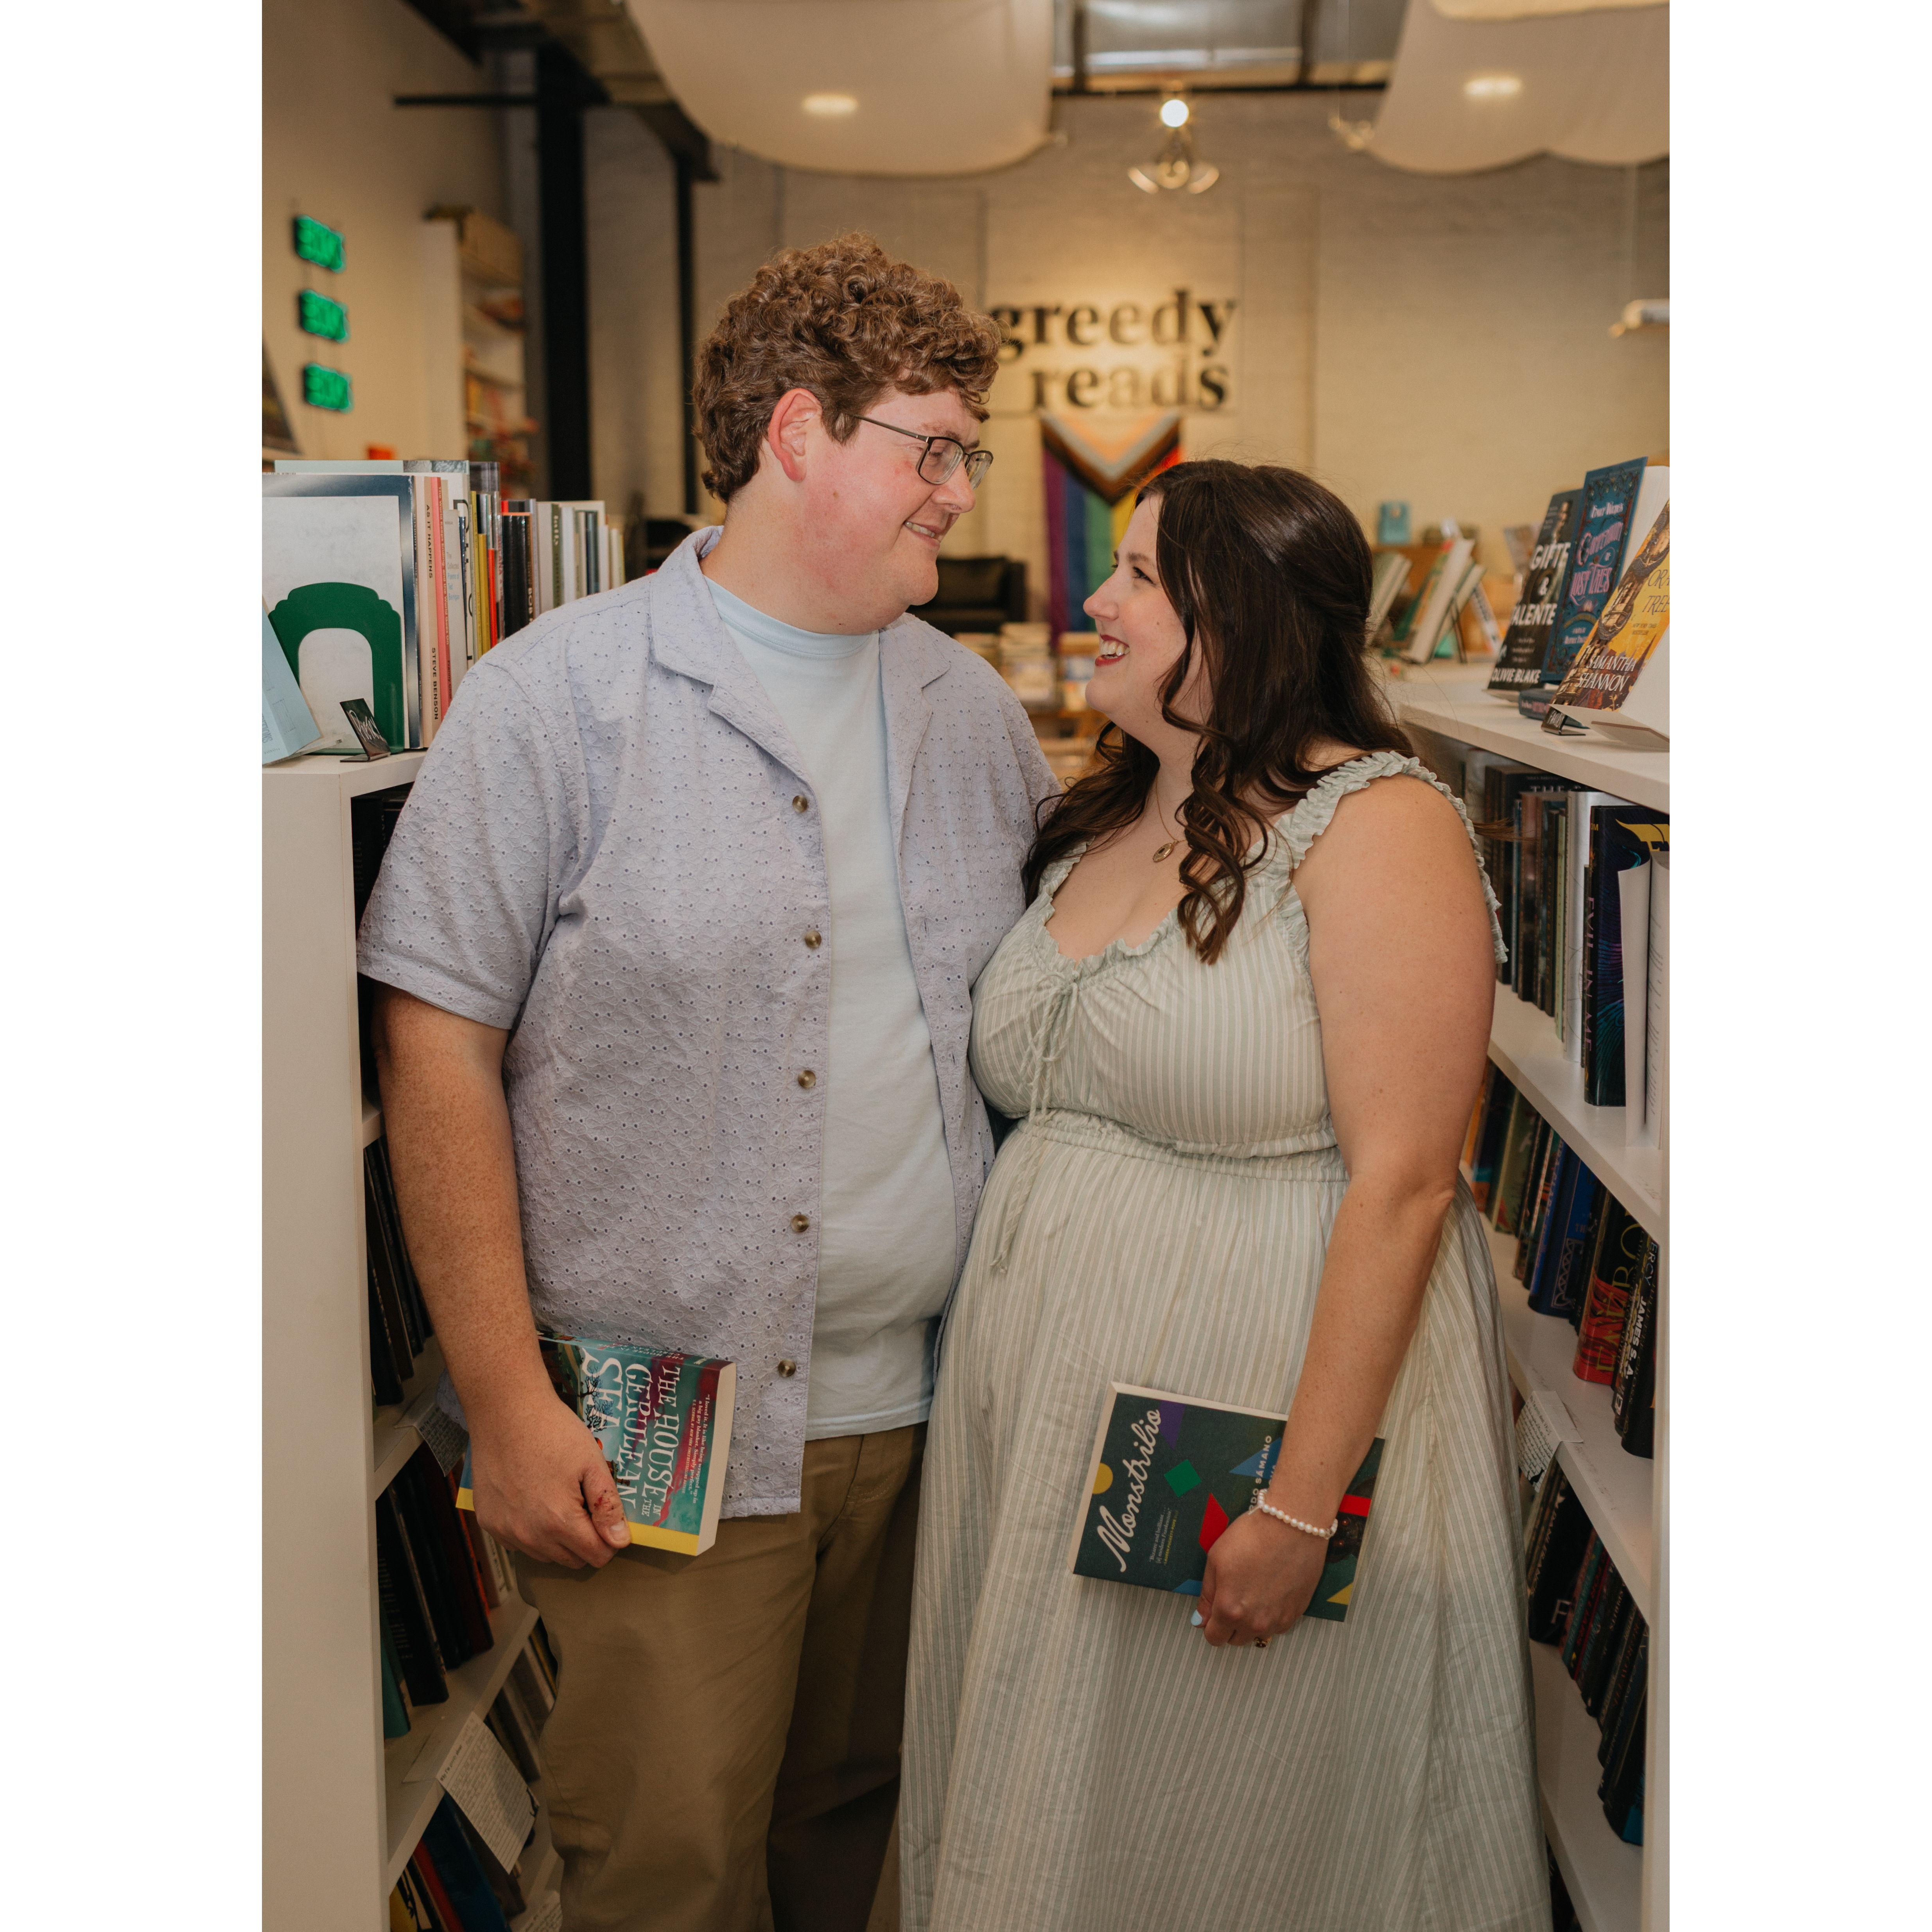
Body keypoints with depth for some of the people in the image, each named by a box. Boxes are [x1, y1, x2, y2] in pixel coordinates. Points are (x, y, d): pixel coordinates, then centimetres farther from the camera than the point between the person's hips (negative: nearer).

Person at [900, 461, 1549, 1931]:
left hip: (1265, 1384, -7)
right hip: (1048, 1405, 7)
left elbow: (1400, 1180, -20)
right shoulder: (1097, 826, 11)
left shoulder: (1374, 824, -14)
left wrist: (1301, 1504, -22)